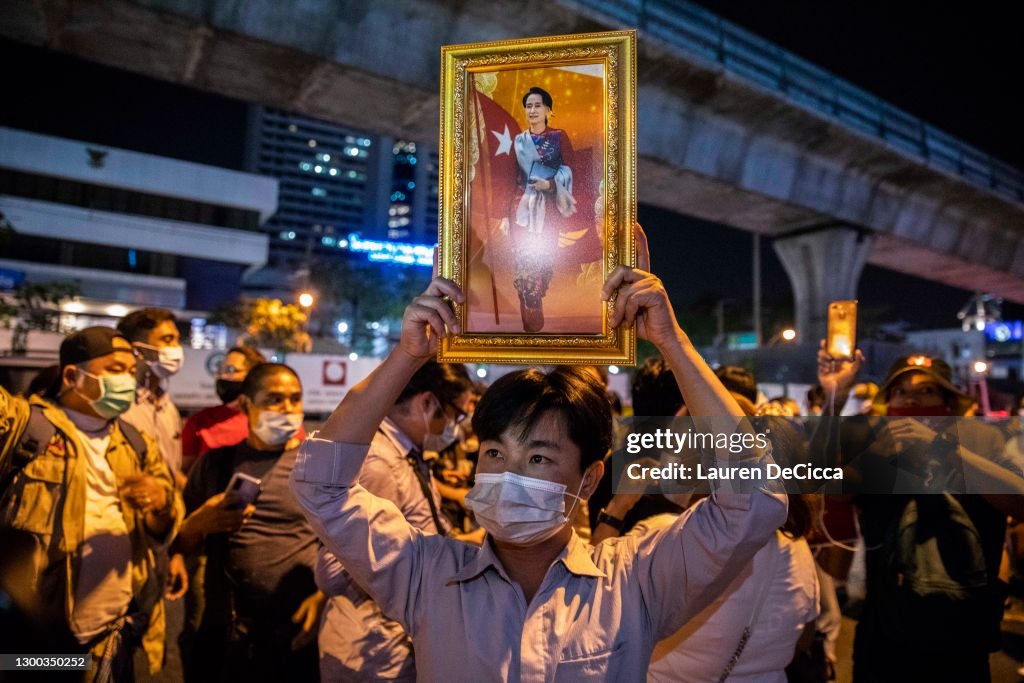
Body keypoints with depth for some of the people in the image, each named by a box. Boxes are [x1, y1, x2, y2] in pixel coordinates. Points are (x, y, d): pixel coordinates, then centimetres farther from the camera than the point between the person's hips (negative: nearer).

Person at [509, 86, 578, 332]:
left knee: (544, 259, -5)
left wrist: (549, 184, -19)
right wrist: (508, 209, 12)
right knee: (524, 259, -5)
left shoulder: (559, 137, 4)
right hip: (522, 206, 2)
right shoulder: (518, 141, 13)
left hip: (549, 207, -2)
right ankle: (531, 321, 4)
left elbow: (569, 171, -1)